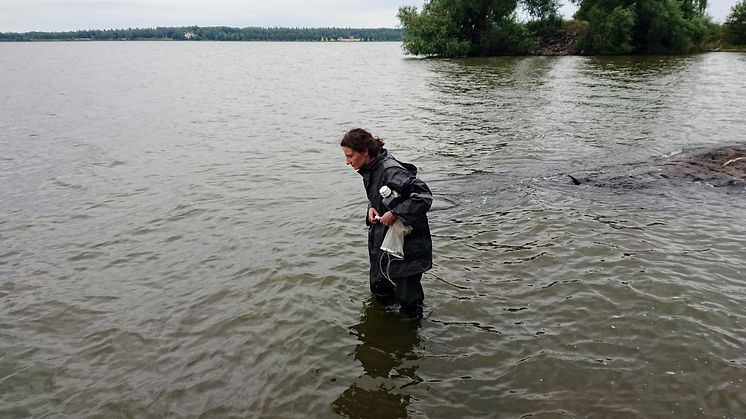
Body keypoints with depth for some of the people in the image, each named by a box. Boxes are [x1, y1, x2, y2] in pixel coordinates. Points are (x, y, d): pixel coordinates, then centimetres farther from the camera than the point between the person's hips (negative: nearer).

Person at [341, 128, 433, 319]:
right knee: (379, 290, 20)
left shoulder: (390, 170, -26)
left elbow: (424, 196, -31)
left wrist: (394, 214, -28)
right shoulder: (369, 169, 2)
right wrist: (372, 208, -2)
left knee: (406, 297, 2)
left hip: (407, 242, -9)